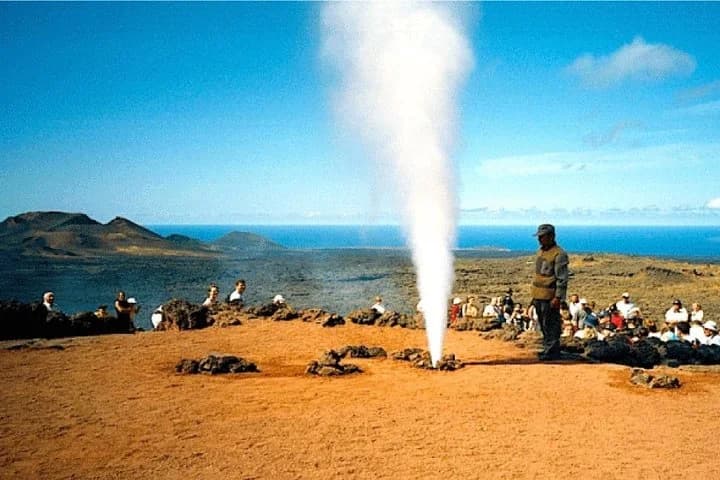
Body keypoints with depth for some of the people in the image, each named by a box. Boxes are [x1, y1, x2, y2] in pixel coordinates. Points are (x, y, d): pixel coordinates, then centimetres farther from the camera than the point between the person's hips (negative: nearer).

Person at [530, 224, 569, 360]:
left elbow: (562, 279, -16)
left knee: (551, 325, -3)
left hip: (550, 297, -9)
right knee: (543, 325, 15)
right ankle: (547, 349, 25)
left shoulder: (559, 254, -13)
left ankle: (552, 351, 3)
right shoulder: (540, 251, 14)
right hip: (539, 296, 9)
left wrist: (558, 297, -21)